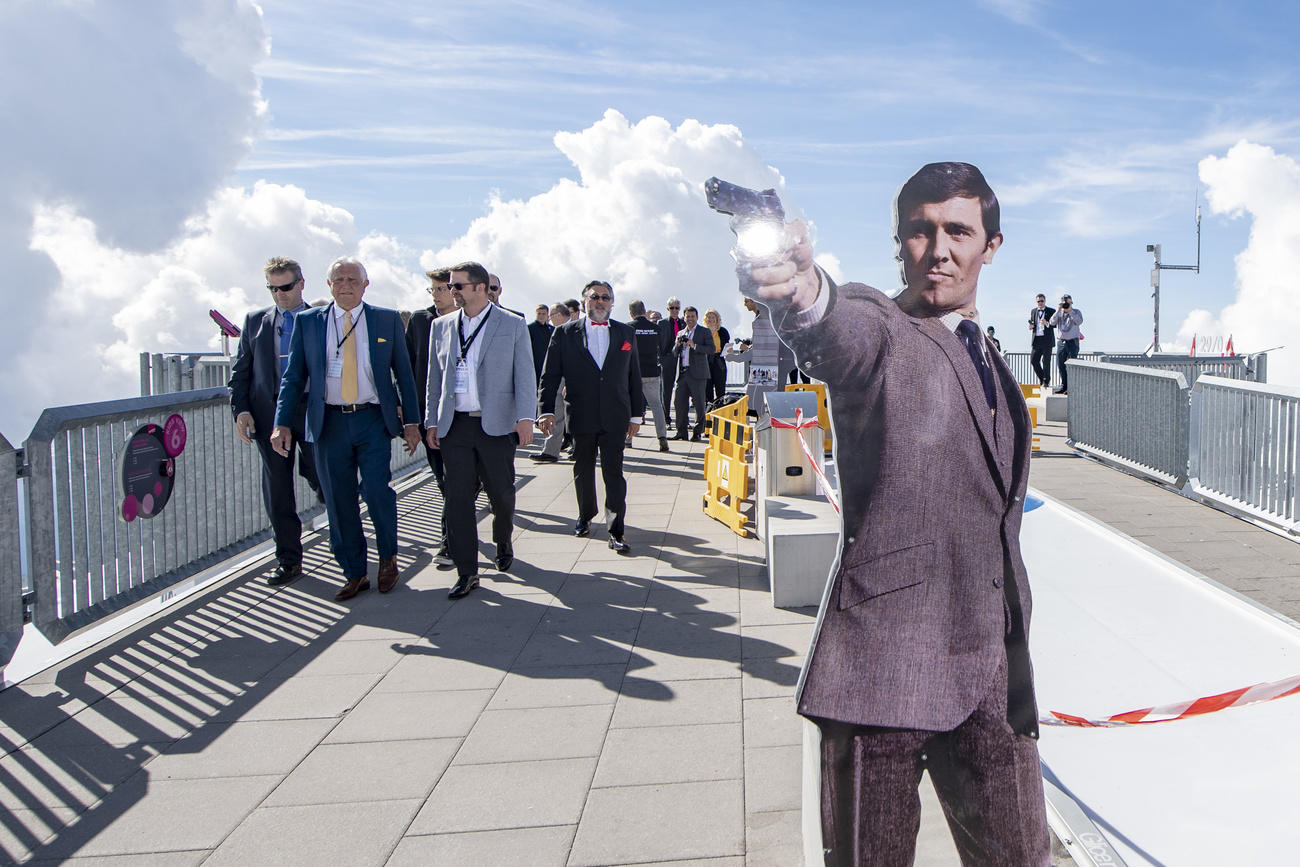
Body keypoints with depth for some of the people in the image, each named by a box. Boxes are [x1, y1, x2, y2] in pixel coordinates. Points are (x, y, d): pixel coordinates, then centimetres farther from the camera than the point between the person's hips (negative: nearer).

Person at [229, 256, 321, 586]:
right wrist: (240, 409, -1)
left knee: (321, 477, -1)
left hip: (312, 411, -2)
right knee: (277, 489, 5)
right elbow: (240, 370, 11)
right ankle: (288, 559, 15)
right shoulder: (255, 321, 12)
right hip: (269, 414, 2)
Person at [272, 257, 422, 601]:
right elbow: (293, 376, 7)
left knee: (376, 489, -13)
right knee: (339, 502, 4)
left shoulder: (387, 319, 6)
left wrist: (411, 421, 4)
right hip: (329, 423, 1)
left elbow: (404, 372, 8)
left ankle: (388, 557, 14)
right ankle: (354, 574, 19)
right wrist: (283, 423, -3)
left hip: (373, 420, -1)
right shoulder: (308, 321, 7)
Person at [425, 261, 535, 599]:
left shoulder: (513, 325, 3)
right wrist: (431, 421, 9)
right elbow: (435, 377, 15)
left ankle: (503, 542, 36)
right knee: (458, 498, 0)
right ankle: (466, 571, 8)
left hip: (497, 425, -2)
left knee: (501, 493, 5)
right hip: (454, 426, 3)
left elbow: (524, 375, -1)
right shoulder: (442, 326, 12)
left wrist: (525, 417, -11)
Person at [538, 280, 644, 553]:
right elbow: (550, 376, 0)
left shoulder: (626, 333, 9)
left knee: (614, 472, -5)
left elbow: (634, 377, 12)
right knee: (583, 471, 13)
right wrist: (545, 410, -11)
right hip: (581, 417, 0)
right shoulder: (565, 334, 3)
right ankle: (585, 516, 36)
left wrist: (636, 414, 10)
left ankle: (616, 532, -3)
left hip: (615, 418, 0)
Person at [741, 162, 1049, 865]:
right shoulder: (877, 329, -4)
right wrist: (804, 291, -55)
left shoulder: (992, 363, 17)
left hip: (989, 672, 6)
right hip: (885, 664, -6)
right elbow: (835, 335, -31)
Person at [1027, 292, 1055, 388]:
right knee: (1033, 361, -1)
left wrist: (1047, 323, -23)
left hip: (1047, 340, -4)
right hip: (1036, 340, 4)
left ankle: (1046, 381, 10)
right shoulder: (1033, 311, 15)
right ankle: (1041, 378, 19)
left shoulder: (1051, 311, 2)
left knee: (1046, 361, -2)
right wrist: (1031, 326, -2)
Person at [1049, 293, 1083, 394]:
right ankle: (1064, 386, 17)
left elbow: (1079, 322, -18)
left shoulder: (1076, 312, 2)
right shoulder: (1059, 313, 10)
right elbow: (1052, 322, -6)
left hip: (1072, 342, -4)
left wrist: (1070, 311, -18)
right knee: (1061, 365, 6)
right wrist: (1058, 310, -13)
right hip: (1061, 341, 4)